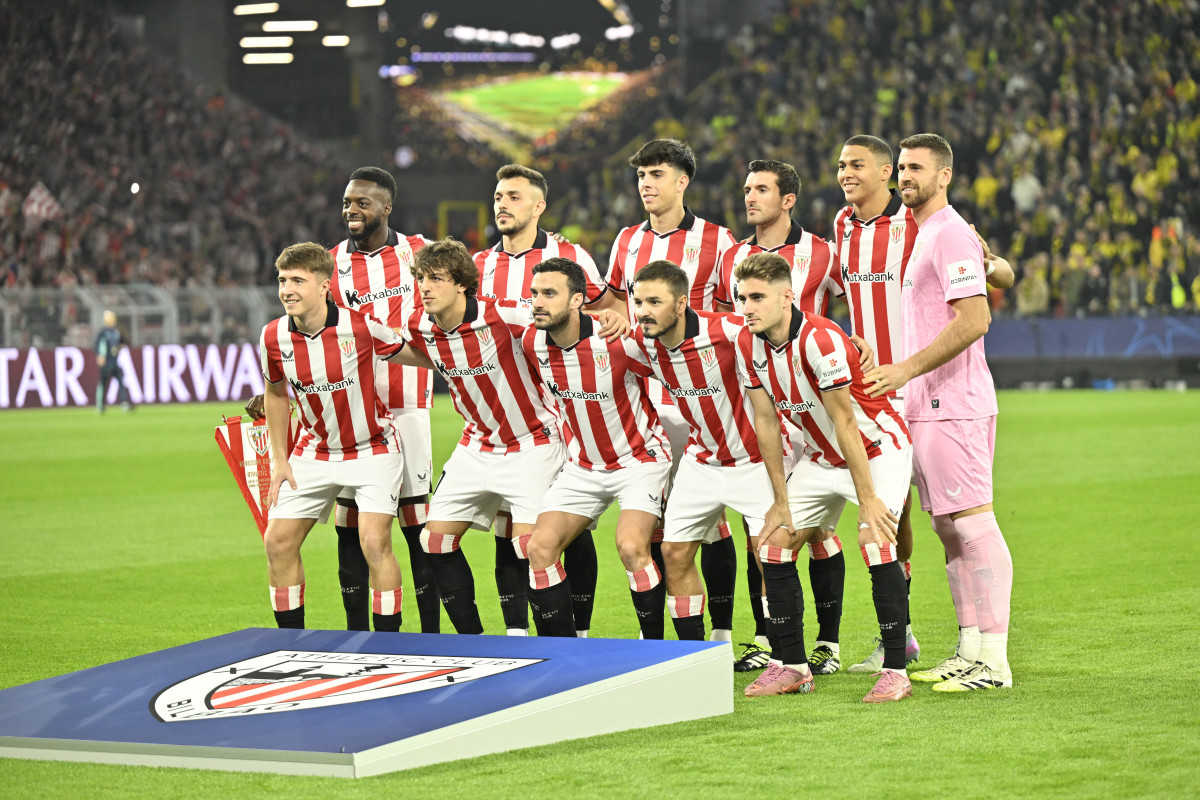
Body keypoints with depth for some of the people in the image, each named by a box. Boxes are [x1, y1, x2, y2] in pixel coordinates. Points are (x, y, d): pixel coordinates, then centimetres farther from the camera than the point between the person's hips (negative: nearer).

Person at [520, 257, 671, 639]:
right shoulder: (532, 343, -9)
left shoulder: (618, 341, -26)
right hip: (583, 464, 6)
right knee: (540, 547, -7)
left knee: (631, 547, -25)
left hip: (640, 457, -6)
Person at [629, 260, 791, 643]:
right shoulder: (643, 341, -10)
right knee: (674, 553, 4)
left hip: (755, 460, -6)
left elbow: (765, 415, -22)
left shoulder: (732, 334, -27)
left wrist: (781, 499, -22)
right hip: (700, 462, 6)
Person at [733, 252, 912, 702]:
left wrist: (868, 499, -25)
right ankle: (791, 666, 9)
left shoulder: (820, 340, -30)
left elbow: (844, 423, -28)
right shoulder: (749, 344, -8)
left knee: (875, 542, -23)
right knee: (775, 544, -1)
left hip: (878, 447, -7)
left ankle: (895, 671, -17)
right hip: (820, 456, 7)